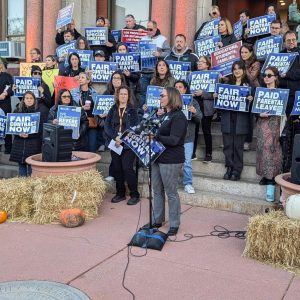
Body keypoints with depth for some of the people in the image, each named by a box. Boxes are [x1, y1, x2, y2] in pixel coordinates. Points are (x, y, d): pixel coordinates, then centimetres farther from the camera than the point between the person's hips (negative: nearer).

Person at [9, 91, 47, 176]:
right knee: (21, 165, 7)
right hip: (19, 143, 3)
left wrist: (29, 134, -17)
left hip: (34, 143, -3)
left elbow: (42, 128, -6)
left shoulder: (40, 112, 1)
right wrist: (19, 133, -10)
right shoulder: (17, 111, 12)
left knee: (32, 166, -5)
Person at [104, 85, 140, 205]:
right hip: (114, 144, 4)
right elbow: (107, 126, 3)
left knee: (127, 168, -9)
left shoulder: (132, 110, 2)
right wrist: (115, 137, -14)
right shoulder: (113, 110, 11)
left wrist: (122, 139, -16)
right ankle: (120, 193, 20)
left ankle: (135, 195, 2)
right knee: (117, 168, 6)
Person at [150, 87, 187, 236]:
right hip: (158, 157, 9)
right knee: (157, 191, 14)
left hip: (171, 161, -9)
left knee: (171, 193, 1)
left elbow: (174, 140, -20)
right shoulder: (165, 115, 15)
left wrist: (155, 136, -23)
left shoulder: (178, 117, -12)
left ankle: (174, 224, 13)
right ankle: (157, 220, 27)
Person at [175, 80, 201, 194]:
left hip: (187, 137, -1)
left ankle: (188, 184, 9)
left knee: (187, 162, -1)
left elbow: (199, 119, 1)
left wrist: (195, 112, -19)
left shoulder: (193, 101, 5)